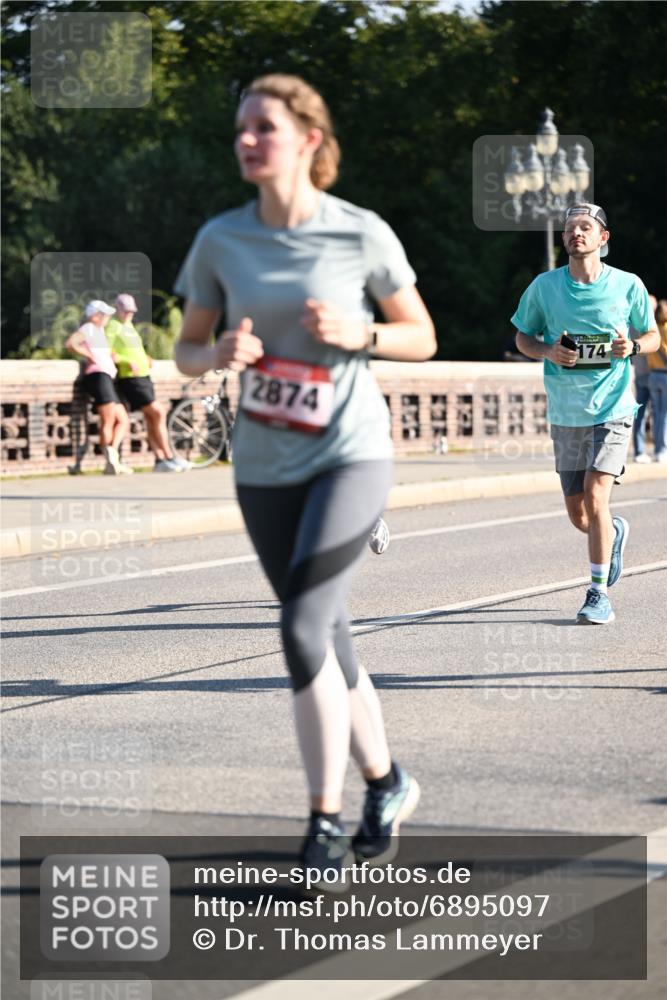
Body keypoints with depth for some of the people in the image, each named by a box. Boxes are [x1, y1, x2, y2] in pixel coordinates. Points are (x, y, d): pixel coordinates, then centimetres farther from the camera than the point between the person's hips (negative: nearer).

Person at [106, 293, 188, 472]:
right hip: (130, 379, -9)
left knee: (151, 418, 6)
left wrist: (147, 359, 8)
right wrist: (128, 362, -26)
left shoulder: (129, 326, 20)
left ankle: (160, 461, 7)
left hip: (144, 377, 9)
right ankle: (169, 458, -9)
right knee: (158, 412, -13)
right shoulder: (113, 327, -7)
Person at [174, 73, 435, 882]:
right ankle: (386, 784, 31)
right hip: (263, 467, 4)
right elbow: (186, 350, 8)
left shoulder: (362, 235, -7)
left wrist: (358, 335, -16)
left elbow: (422, 338, 3)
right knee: (327, 642, 11)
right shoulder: (220, 240, 0)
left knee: (303, 632, -17)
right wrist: (220, 355, -14)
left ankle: (326, 822, -6)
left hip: (349, 457, -4)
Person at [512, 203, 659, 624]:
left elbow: (652, 335, 9)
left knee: (595, 499, -18)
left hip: (612, 410, -3)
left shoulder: (628, 285, -3)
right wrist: (548, 352, -10)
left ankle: (599, 594, -6)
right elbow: (523, 337, 11)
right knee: (578, 515, 8)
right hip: (566, 415, 3)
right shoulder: (544, 286, 0)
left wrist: (633, 346, -13)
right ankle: (615, 532, 44)